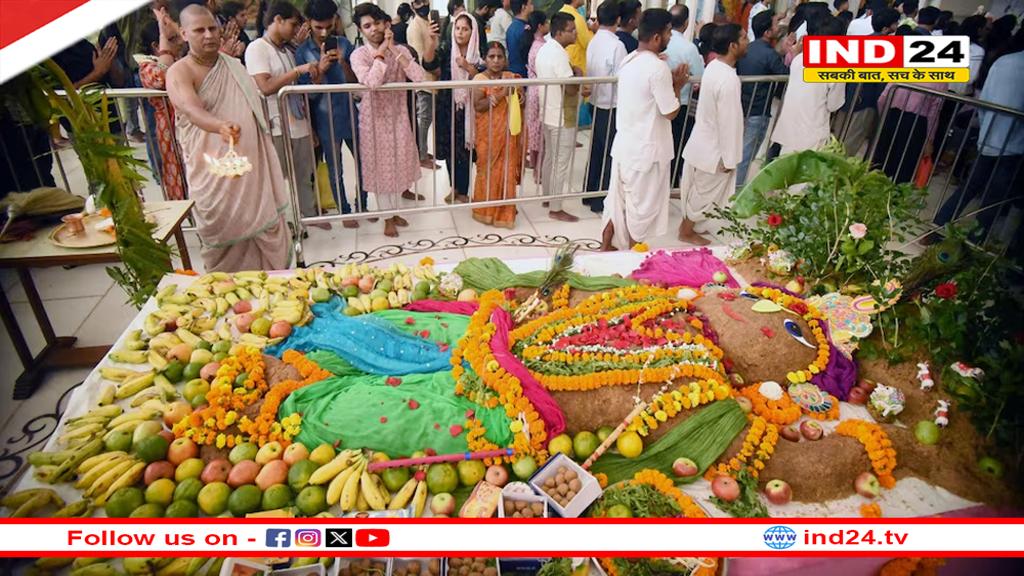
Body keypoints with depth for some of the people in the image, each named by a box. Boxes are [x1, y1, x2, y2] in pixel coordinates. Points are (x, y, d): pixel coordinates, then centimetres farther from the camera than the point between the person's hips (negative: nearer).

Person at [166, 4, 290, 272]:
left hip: (253, 168, 6)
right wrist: (220, 126, -52)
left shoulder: (233, 64, 10)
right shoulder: (179, 72, -10)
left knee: (267, 230, 12)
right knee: (227, 241, 1)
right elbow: (191, 109, -31)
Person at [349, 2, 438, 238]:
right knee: (380, 165, 6)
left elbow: (420, 77, -20)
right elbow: (372, 82, -32)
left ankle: (393, 211, 31)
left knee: (397, 163, 13)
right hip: (374, 118, -3)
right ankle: (388, 217, 19)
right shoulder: (359, 55, -13)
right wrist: (382, 49, -24)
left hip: (398, 115, 3)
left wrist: (394, 50, -20)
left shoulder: (400, 50, -4)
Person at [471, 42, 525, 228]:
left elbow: (520, 101, 11)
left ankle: (505, 210, 20)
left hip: (507, 132, 4)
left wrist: (517, 91, -11)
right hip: (488, 133, -4)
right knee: (488, 170, 4)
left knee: (507, 170, 7)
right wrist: (502, 93, -23)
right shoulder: (480, 79, -8)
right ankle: (485, 210, 18)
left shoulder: (511, 77, 6)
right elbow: (478, 106, -20)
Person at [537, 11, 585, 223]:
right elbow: (571, 88, -25)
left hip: (548, 113, 10)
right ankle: (555, 209, 7)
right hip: (562, 118, -10)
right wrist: (578, 75, -7)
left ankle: (547, 197, 32)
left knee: (550, 158, 20)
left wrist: (570, 72, 8)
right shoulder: (559, 54, -22)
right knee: (561, 164, -1)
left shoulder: (544, 49, 8)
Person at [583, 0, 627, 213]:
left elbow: (590, 73, 5)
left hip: (596, 104, 7)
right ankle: (601, 201, 10)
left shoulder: (593, 42, 4)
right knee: (610, 154, 3)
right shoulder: (617, 45, -17)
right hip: (612, 107, -7)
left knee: (596, 151, 16)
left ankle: (590, 195, 25)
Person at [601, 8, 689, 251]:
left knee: (617, 199, 17)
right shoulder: (658, 68, -21)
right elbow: (670, 112, -16)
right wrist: (678, 85, -2)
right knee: (642, 207, 8)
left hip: (624, 145, 8)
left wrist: (669, 79, 11)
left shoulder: (628, 60, 6)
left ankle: (605, 247, 28)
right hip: (646, 149, -8)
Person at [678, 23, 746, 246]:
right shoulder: (729, 80, -28)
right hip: (714, 150, -8)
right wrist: (729, 159, -17)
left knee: (695, 189, 22)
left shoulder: (713, 66, 1)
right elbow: (729, 122, -25)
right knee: (705, 194, 10)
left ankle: (687, 223, 39)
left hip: (701, 141, 8)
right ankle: (687, 232, 26)